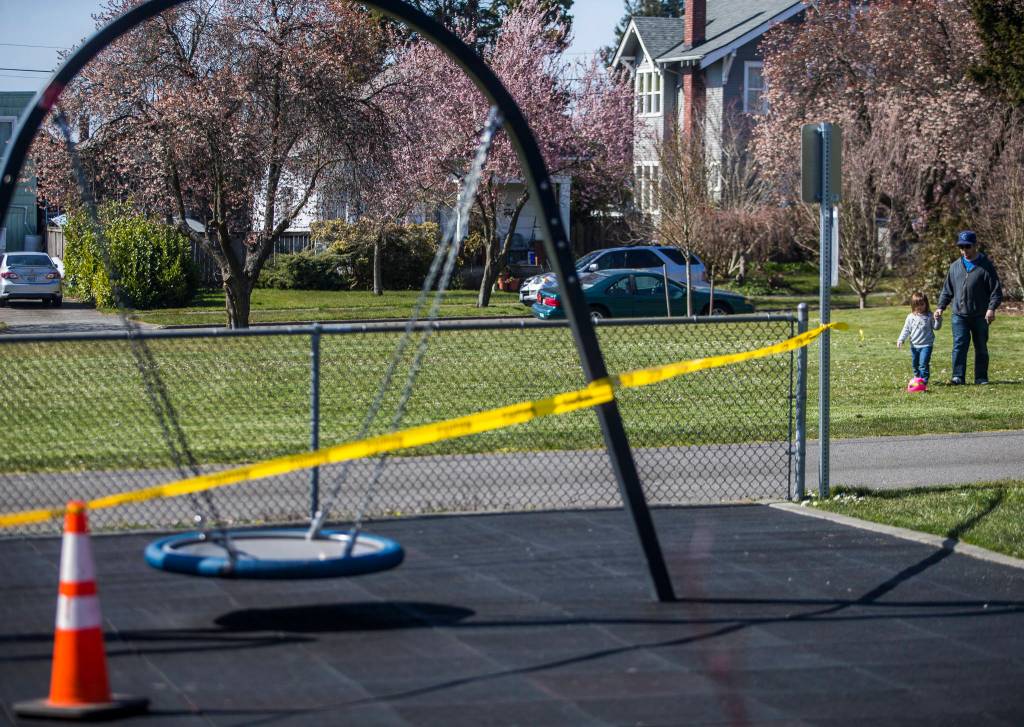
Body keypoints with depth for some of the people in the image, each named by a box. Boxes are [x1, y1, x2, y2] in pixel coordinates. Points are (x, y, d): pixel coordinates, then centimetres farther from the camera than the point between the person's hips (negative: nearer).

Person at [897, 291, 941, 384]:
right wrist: (900, 340, -2)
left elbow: (936, 327, 2)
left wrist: (938, 320, -17)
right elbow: (906, 329, 8)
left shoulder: (929, 316, -2)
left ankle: (924, 380, -13)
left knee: (923, 364, -14)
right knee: (915, 364, 12)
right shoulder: (911, 317, 5)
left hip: (926, 345, -4)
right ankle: (917, 378, 27)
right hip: (914, 345, 4)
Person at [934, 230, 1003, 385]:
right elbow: (947, 290, 17)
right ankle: (958, 376, -9)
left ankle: (981, 377, 14)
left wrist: (991, 308, -16)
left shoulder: (985, 266, -1)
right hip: (959, 315, 2)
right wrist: (940, 307, 6)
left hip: (980, 316, -2)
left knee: (981, 347, 6)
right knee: (959, 345, -9)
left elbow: (996, 289, -4)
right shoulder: (955, 267, 10)